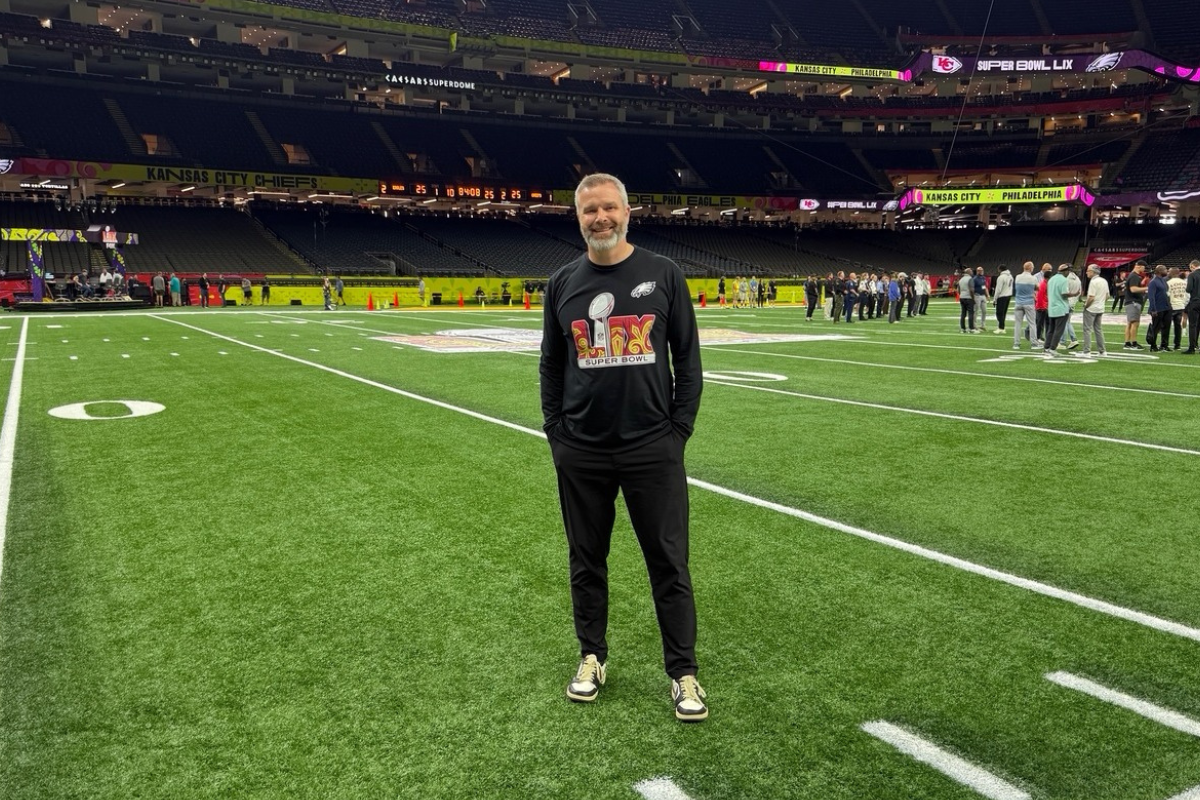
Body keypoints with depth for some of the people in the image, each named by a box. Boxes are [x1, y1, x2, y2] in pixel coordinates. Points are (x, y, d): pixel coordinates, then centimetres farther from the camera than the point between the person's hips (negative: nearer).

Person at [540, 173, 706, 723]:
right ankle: (593, 656, 31)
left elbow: (688, 358, 2)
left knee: (669, 564, 3)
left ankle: (683, 672, 16)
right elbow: (550, 365, 12)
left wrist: (679, 430, -3)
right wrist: (556, 433, 4)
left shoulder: (663, 274, 0)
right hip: (581, 453, 2)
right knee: (586, 560, 13)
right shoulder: (563, 283, 6)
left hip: (653, 449, -2)